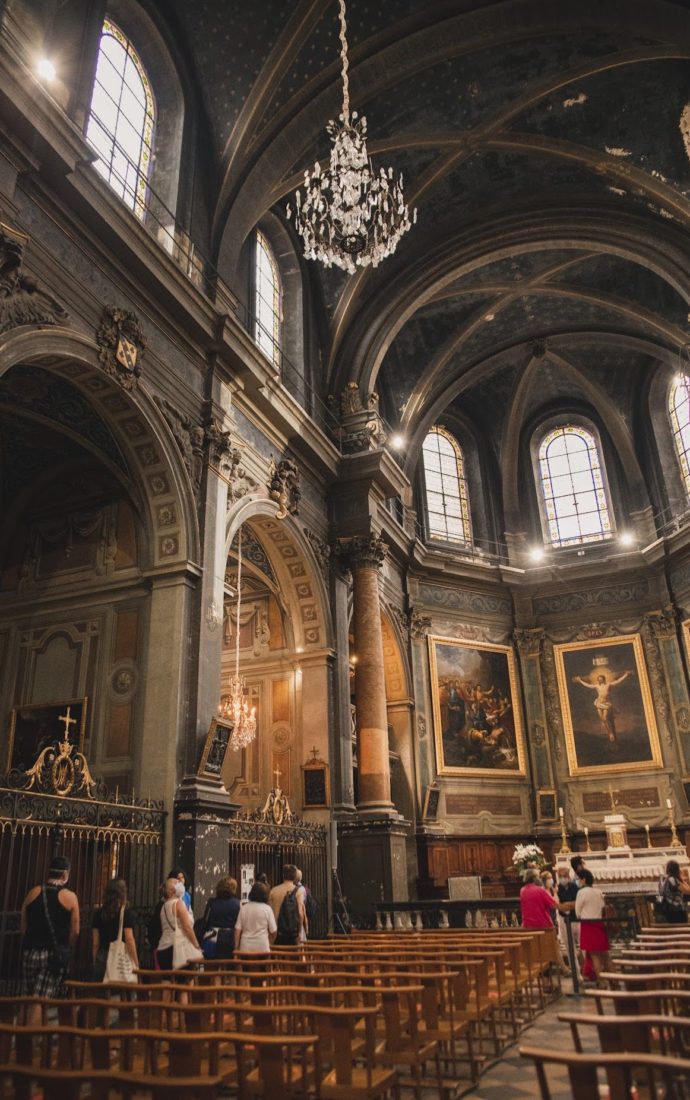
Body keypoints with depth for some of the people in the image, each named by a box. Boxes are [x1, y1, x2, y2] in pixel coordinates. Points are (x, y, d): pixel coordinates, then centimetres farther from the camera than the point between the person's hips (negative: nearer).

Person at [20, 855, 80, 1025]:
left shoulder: (33, 892, 4)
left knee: (28, 999, 16)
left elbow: (23, 926, 10)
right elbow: (75, 931, -4)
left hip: (31, 951, 4)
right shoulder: (70, 896, -6)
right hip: (55, 954, -4)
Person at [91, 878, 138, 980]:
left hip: (102, 958, 4)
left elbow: (95, 943, 9)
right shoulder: (125, 913, -6)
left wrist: (95, 962, 18)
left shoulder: (98, 913, 7)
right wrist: (136, 964, -4)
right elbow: (129, 940, -10)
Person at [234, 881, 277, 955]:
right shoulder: (267, 908, -3)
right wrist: (270, 943, 18)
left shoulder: (244, 908, 2)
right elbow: (273, 931, 0)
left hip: (246, 948, 2)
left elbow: (237, 930, 4)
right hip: (262, 947, -2)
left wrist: (236, 947, 12)